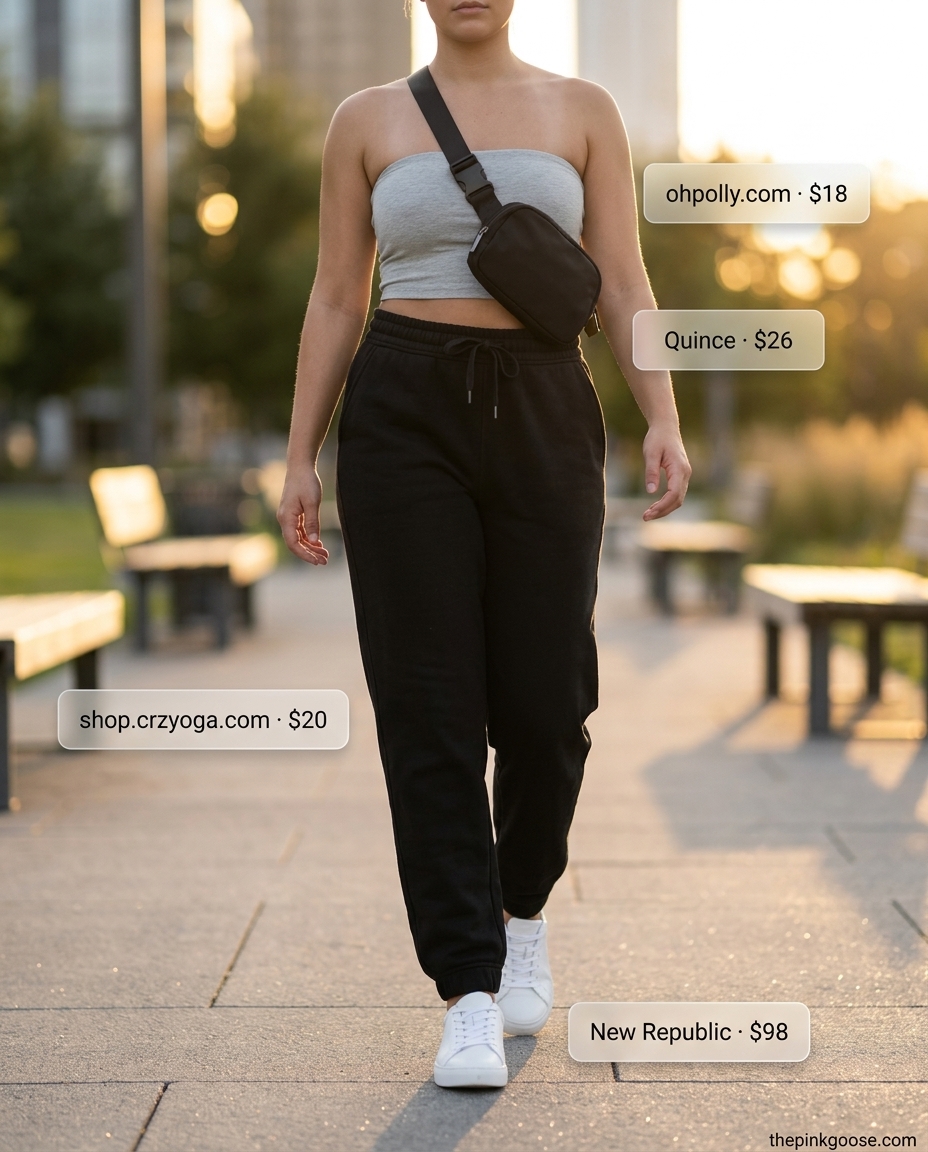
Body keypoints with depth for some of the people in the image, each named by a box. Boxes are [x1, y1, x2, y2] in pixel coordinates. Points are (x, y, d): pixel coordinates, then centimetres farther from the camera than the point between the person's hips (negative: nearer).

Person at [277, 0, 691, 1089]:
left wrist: (664, 419, -12)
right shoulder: (367, 120, 9)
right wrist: (299, 459, 1)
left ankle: (523, 909, 30)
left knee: (543, 705, -1)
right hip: (404, 422, 0)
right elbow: (335, 302, 8)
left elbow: (623, 288, 3)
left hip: (541, 423, 1)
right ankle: (471, 999, -4)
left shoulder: (582, 112, 9)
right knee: (428, 711, -8)